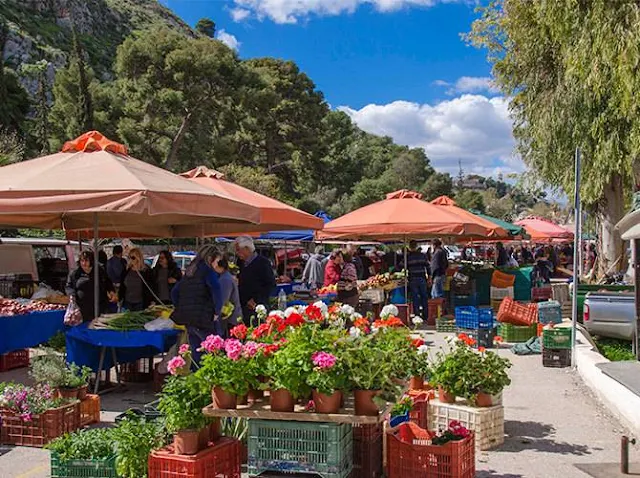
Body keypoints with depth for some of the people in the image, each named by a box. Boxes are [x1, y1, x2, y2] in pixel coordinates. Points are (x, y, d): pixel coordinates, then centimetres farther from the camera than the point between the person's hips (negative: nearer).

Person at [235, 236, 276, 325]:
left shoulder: (263, 262, -5)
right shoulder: (241, 264, 16)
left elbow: (271, 284, -8)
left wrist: (255, 300, -12)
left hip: (257, 307, -6)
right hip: (244, 307, 6)